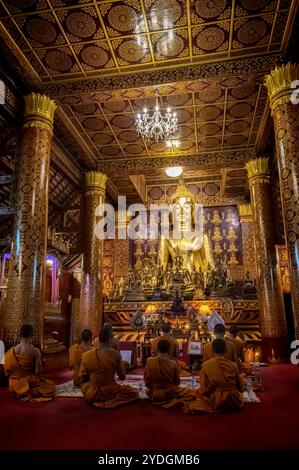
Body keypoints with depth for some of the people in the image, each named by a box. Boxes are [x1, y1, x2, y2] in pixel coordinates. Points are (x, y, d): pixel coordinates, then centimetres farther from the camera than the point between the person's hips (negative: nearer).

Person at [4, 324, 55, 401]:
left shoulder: (11, 351, -7)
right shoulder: (35, 351, -19)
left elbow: (7, 371, 1)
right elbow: (37, 371, -15)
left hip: (13, 385, 6)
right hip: (29, 382, -6)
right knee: (51, 385, 18)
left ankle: (20, 394, 20)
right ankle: (31, 395, 17)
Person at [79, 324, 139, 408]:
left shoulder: (86, 355, -7)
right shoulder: (115, 354, -14)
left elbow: (82, 378, 2)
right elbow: (122, 377, -4)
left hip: (91, 395, 5)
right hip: (110, 393, -5)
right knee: (134, 392, 17)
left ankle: (97, 400, 15)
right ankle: (110, 402, -1)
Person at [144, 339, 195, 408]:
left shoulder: (150, 361, -15)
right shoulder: (173, 363, -17)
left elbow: (147, 382, -7)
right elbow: (177, 382, -4)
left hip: (154, 395, 1)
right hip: (169, 393, -1)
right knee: (191, 394, 20)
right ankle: (175, 402, 1)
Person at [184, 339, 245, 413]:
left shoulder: (206, 365, -14)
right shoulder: (233, 365, -11)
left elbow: (203, 388, -8)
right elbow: (241, 388, 1)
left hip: (215, 401, 0)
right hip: (233, 402, 0)